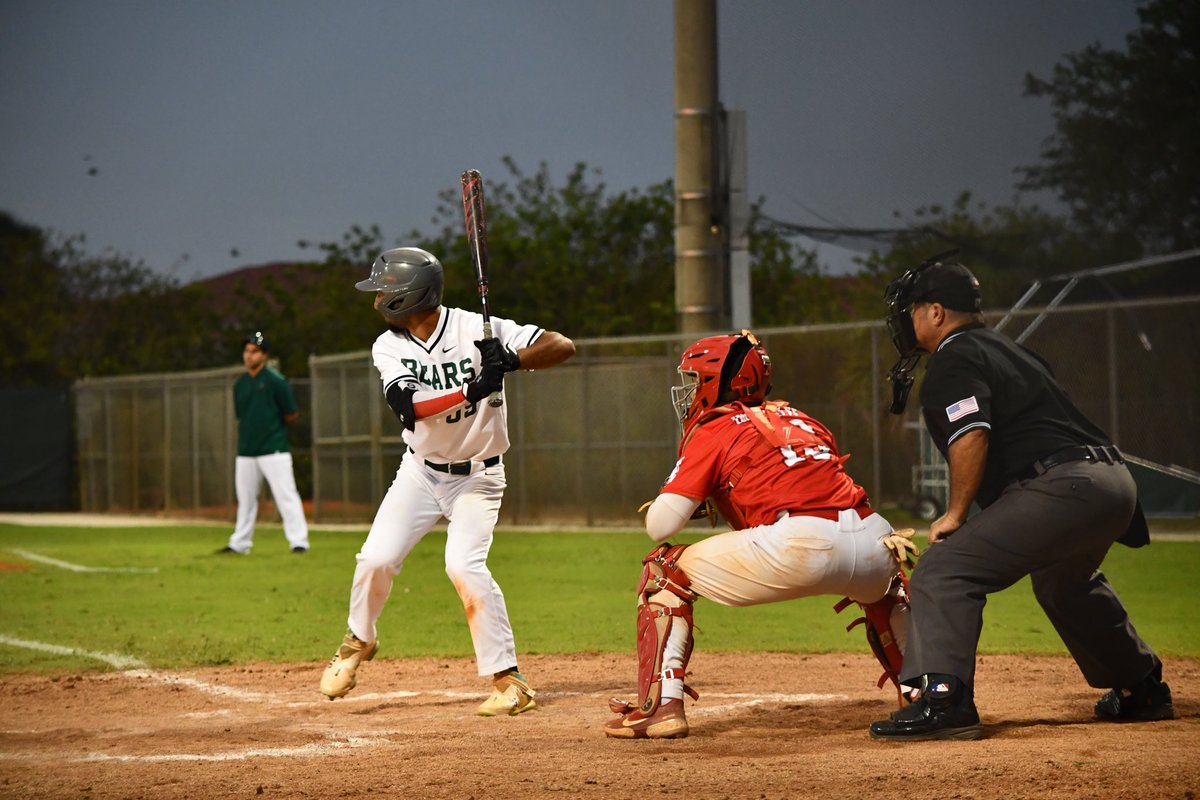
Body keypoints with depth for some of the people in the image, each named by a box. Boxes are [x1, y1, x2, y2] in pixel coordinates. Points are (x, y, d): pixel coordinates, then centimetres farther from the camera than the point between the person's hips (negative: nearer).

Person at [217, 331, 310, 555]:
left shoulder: (275, 380, -7)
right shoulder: (240, 385, 11)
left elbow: (291, 416, -5)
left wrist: (273, 428, 5)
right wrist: (251, 432, 7)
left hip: (273, 450, -6)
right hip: (246, 451, 6)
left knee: (286, 495, -10)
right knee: (245, 498, 13)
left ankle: (299, 542, -10)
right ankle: (239, 544, 22)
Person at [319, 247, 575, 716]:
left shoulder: (475, 330, -17)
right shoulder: (388, 348, -7)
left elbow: (563, 346, -21)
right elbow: (408, 406, -27)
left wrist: (511, 360, -38)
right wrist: (471, 391, -40)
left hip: (477, 477, -4)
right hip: (420, 472, 4)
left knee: (463, 564, -21)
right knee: (377, 558, -7)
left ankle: (509, 681, -15)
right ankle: (358, 641, 23)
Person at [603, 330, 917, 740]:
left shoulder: (712, 431, 11)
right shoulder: (799, 419, 29)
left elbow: (660, 526, 5)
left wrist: (694, 500, 26)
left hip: (801, 545, -6)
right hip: (876, 542, 6)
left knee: (663, 571, 11)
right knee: (883, 586, 43)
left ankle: (661, 705, 0)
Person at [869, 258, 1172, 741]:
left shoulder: (952, 362, -2)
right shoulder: (1003, 348, 27)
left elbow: (971, 436, -18)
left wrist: (956, 514, -10)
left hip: (1063, 485, -10)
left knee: (943, 570, -14)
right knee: (1063, 581, 37)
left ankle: (943, 700, -30)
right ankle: (1141, 690, 46)